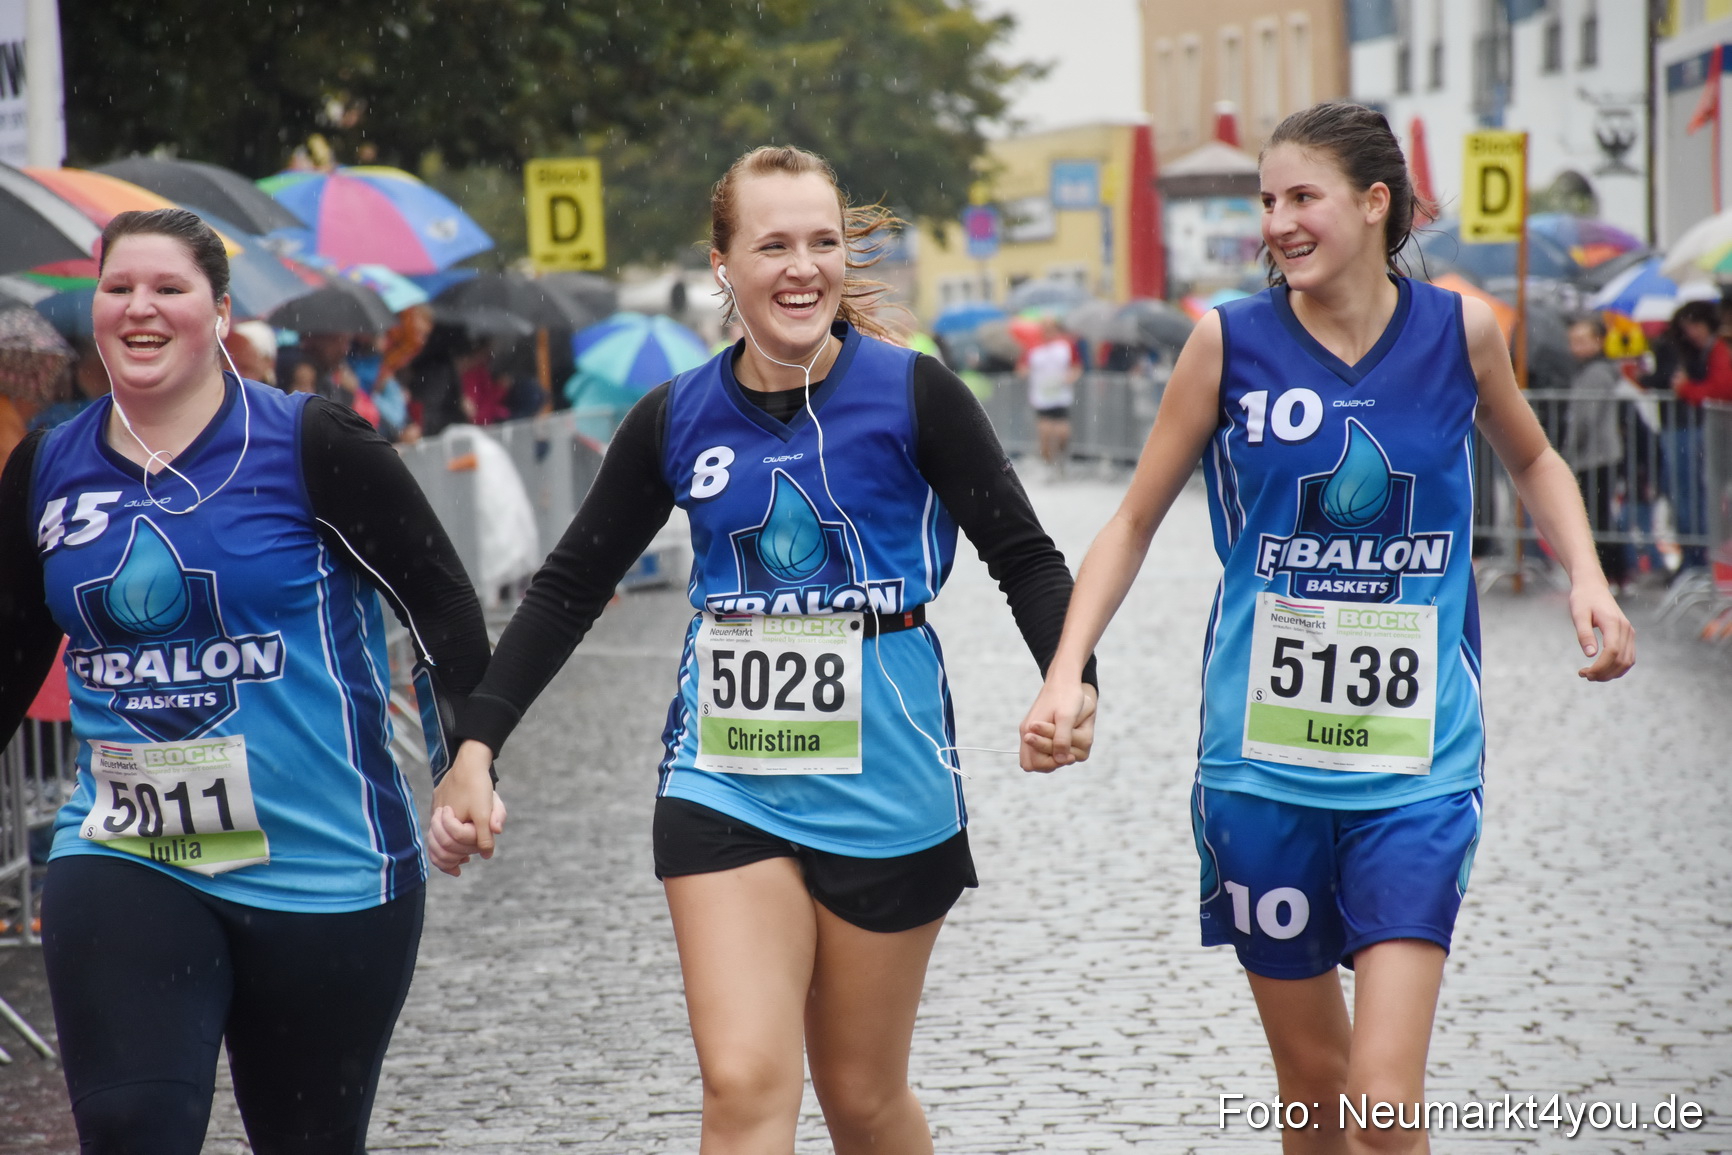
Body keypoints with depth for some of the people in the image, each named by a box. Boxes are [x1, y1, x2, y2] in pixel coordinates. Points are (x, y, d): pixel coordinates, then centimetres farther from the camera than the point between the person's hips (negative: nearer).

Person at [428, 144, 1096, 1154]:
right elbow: (570, 588, 8)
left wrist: (1069, 685, -21)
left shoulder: (911, 394, -6)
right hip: (723, 784, 2)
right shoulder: (677, 421, 1)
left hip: (883, 788, -1)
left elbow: (1026, 558, -3)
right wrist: (476, 748, -1)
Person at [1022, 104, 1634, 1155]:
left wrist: (1586, 577, 3)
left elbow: (1532, 458, 20)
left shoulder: (1459, 330, 0)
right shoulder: (1232, 341, -3)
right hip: (1263, 761, 1)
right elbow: (1136, 523, 5)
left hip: (1414, 768, -1)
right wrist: (1067, 671, -7)